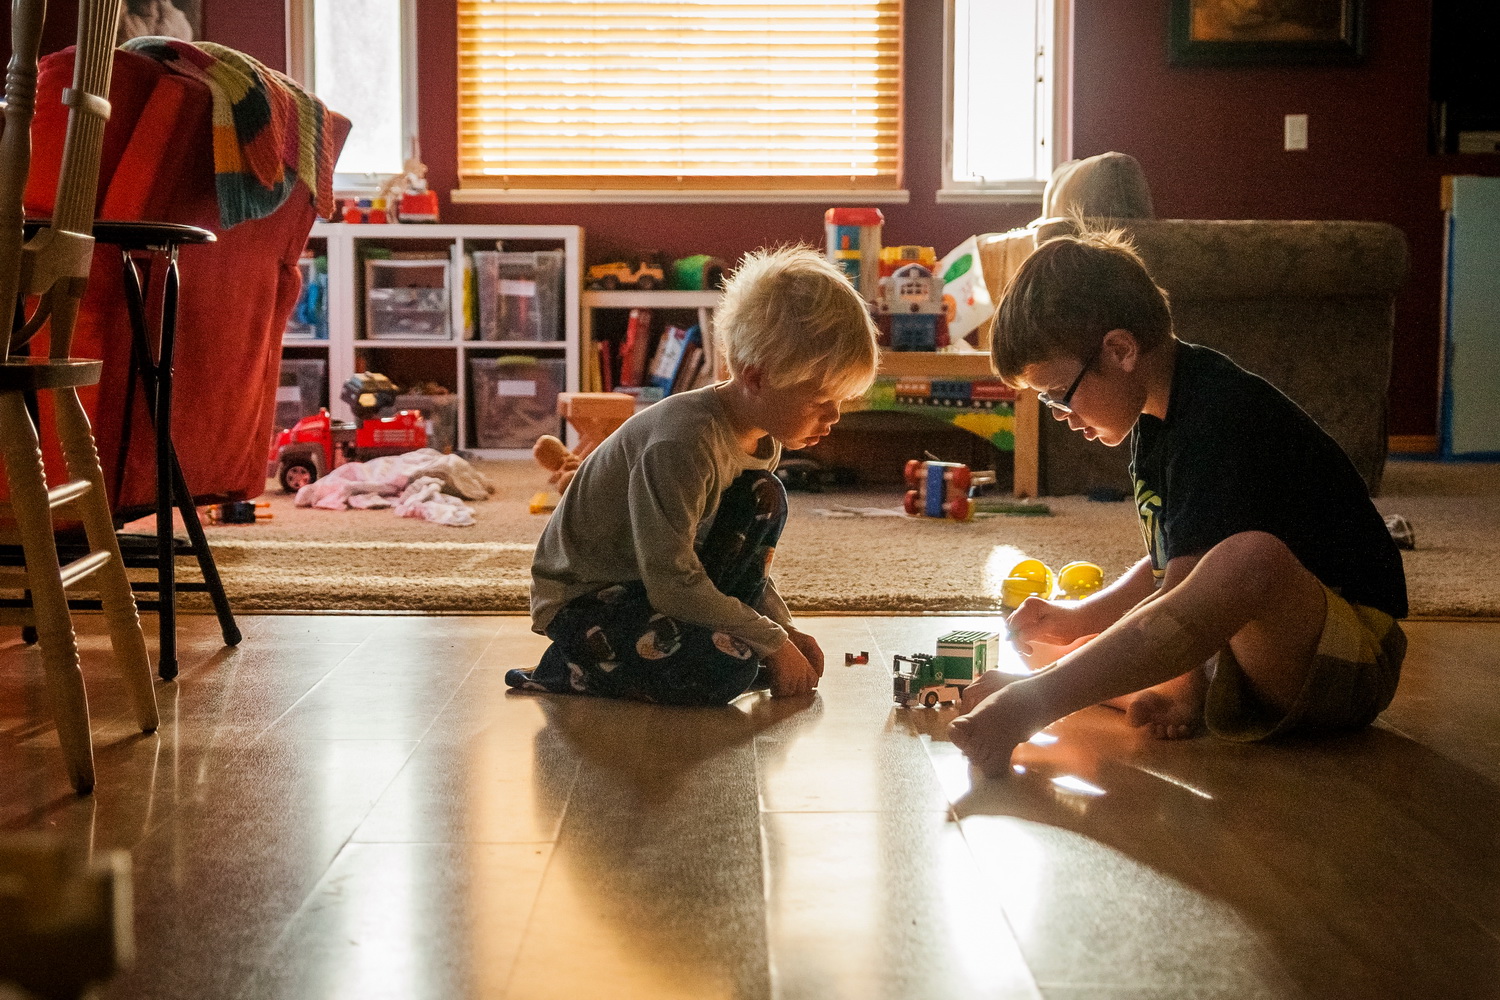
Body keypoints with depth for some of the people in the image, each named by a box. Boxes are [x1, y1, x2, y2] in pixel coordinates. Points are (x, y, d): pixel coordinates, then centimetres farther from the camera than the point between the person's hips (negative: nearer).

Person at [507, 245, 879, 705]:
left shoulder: (761, 441, -1)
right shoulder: (684, 442, -31)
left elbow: (743, 550, 13)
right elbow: (672, 583, -30)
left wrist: (785, 629, 0)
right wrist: (772, 642, -22)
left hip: (655, 583, 9)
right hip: (582, 599, -9)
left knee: (763, 497, -4)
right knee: (730, 669, -28)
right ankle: (569, 671, -8)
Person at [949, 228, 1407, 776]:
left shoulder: (1223, 421, -23)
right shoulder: (1158, 412, 8)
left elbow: (1182, 621, -31)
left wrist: (1026, 707, -34)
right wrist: (1077, 618, 6)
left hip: (1351, 664, -9)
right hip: (1243, 654, 9)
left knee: (1253, 557, -44)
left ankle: (1025, 702, -38)